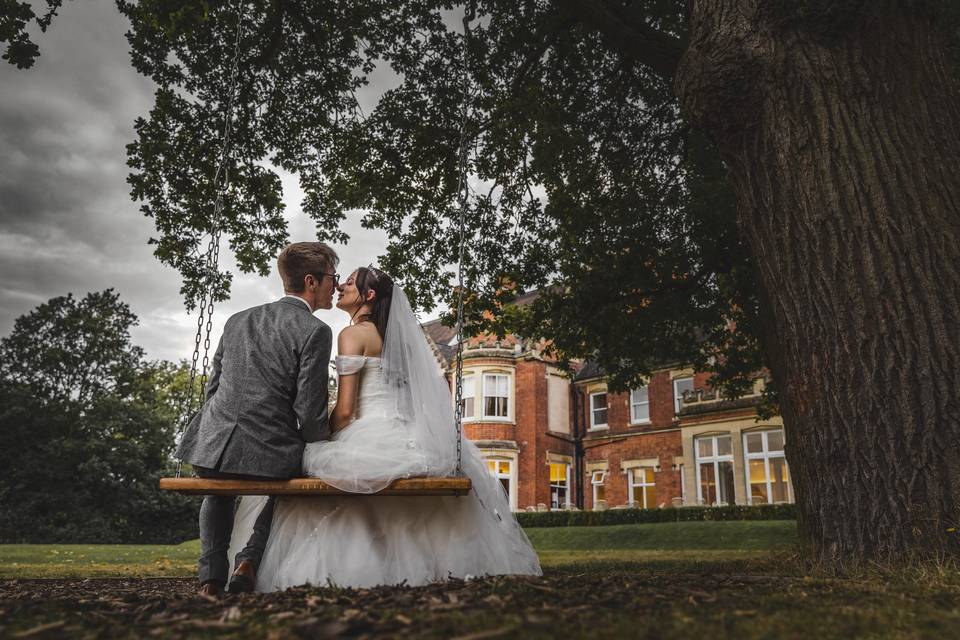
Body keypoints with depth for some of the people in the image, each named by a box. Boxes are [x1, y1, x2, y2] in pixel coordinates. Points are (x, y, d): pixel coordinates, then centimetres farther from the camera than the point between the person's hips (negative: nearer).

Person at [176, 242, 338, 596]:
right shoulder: (315, 331, -9)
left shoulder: (236, 321, 11)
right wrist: (325, 436, 10)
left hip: (210, 449, 5)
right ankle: (249, 559, 16)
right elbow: (309, 412, -11)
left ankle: (211, 575, 28)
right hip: (268, 453, -4)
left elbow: (213, 390, 17)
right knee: (283, 486, 33)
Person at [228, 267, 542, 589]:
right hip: (406, 438, 8)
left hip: (374, 438, -8)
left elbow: (344, 410, -12)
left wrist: (321, 442, 5)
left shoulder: (352, 334, -5)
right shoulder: (392, 336, 18)